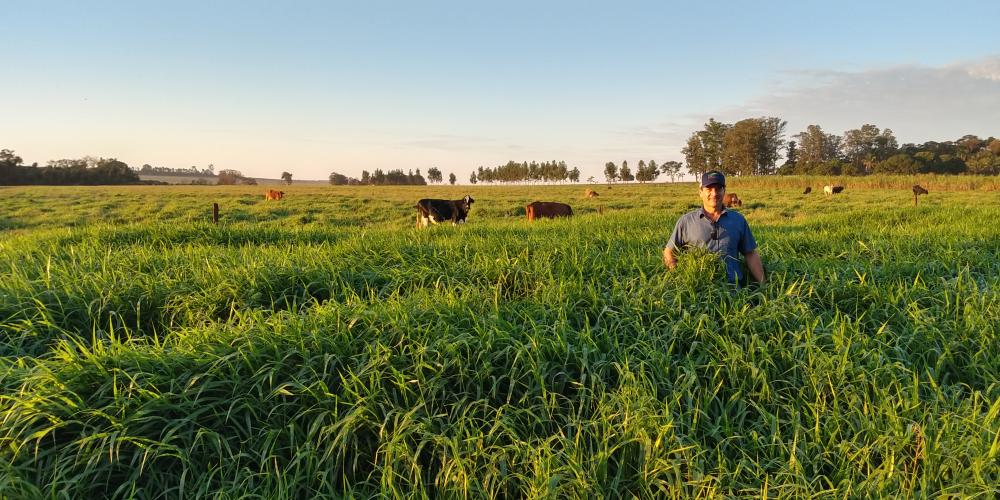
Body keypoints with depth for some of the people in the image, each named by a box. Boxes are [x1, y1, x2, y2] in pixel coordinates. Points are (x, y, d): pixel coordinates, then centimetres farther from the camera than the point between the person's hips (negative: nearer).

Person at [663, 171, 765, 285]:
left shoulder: (738, 220, 15)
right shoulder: (686, 221, 8)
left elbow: (751, 254, 18)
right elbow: (668, 253, 11)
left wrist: (763, 284, 9)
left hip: (734, 285, 3)